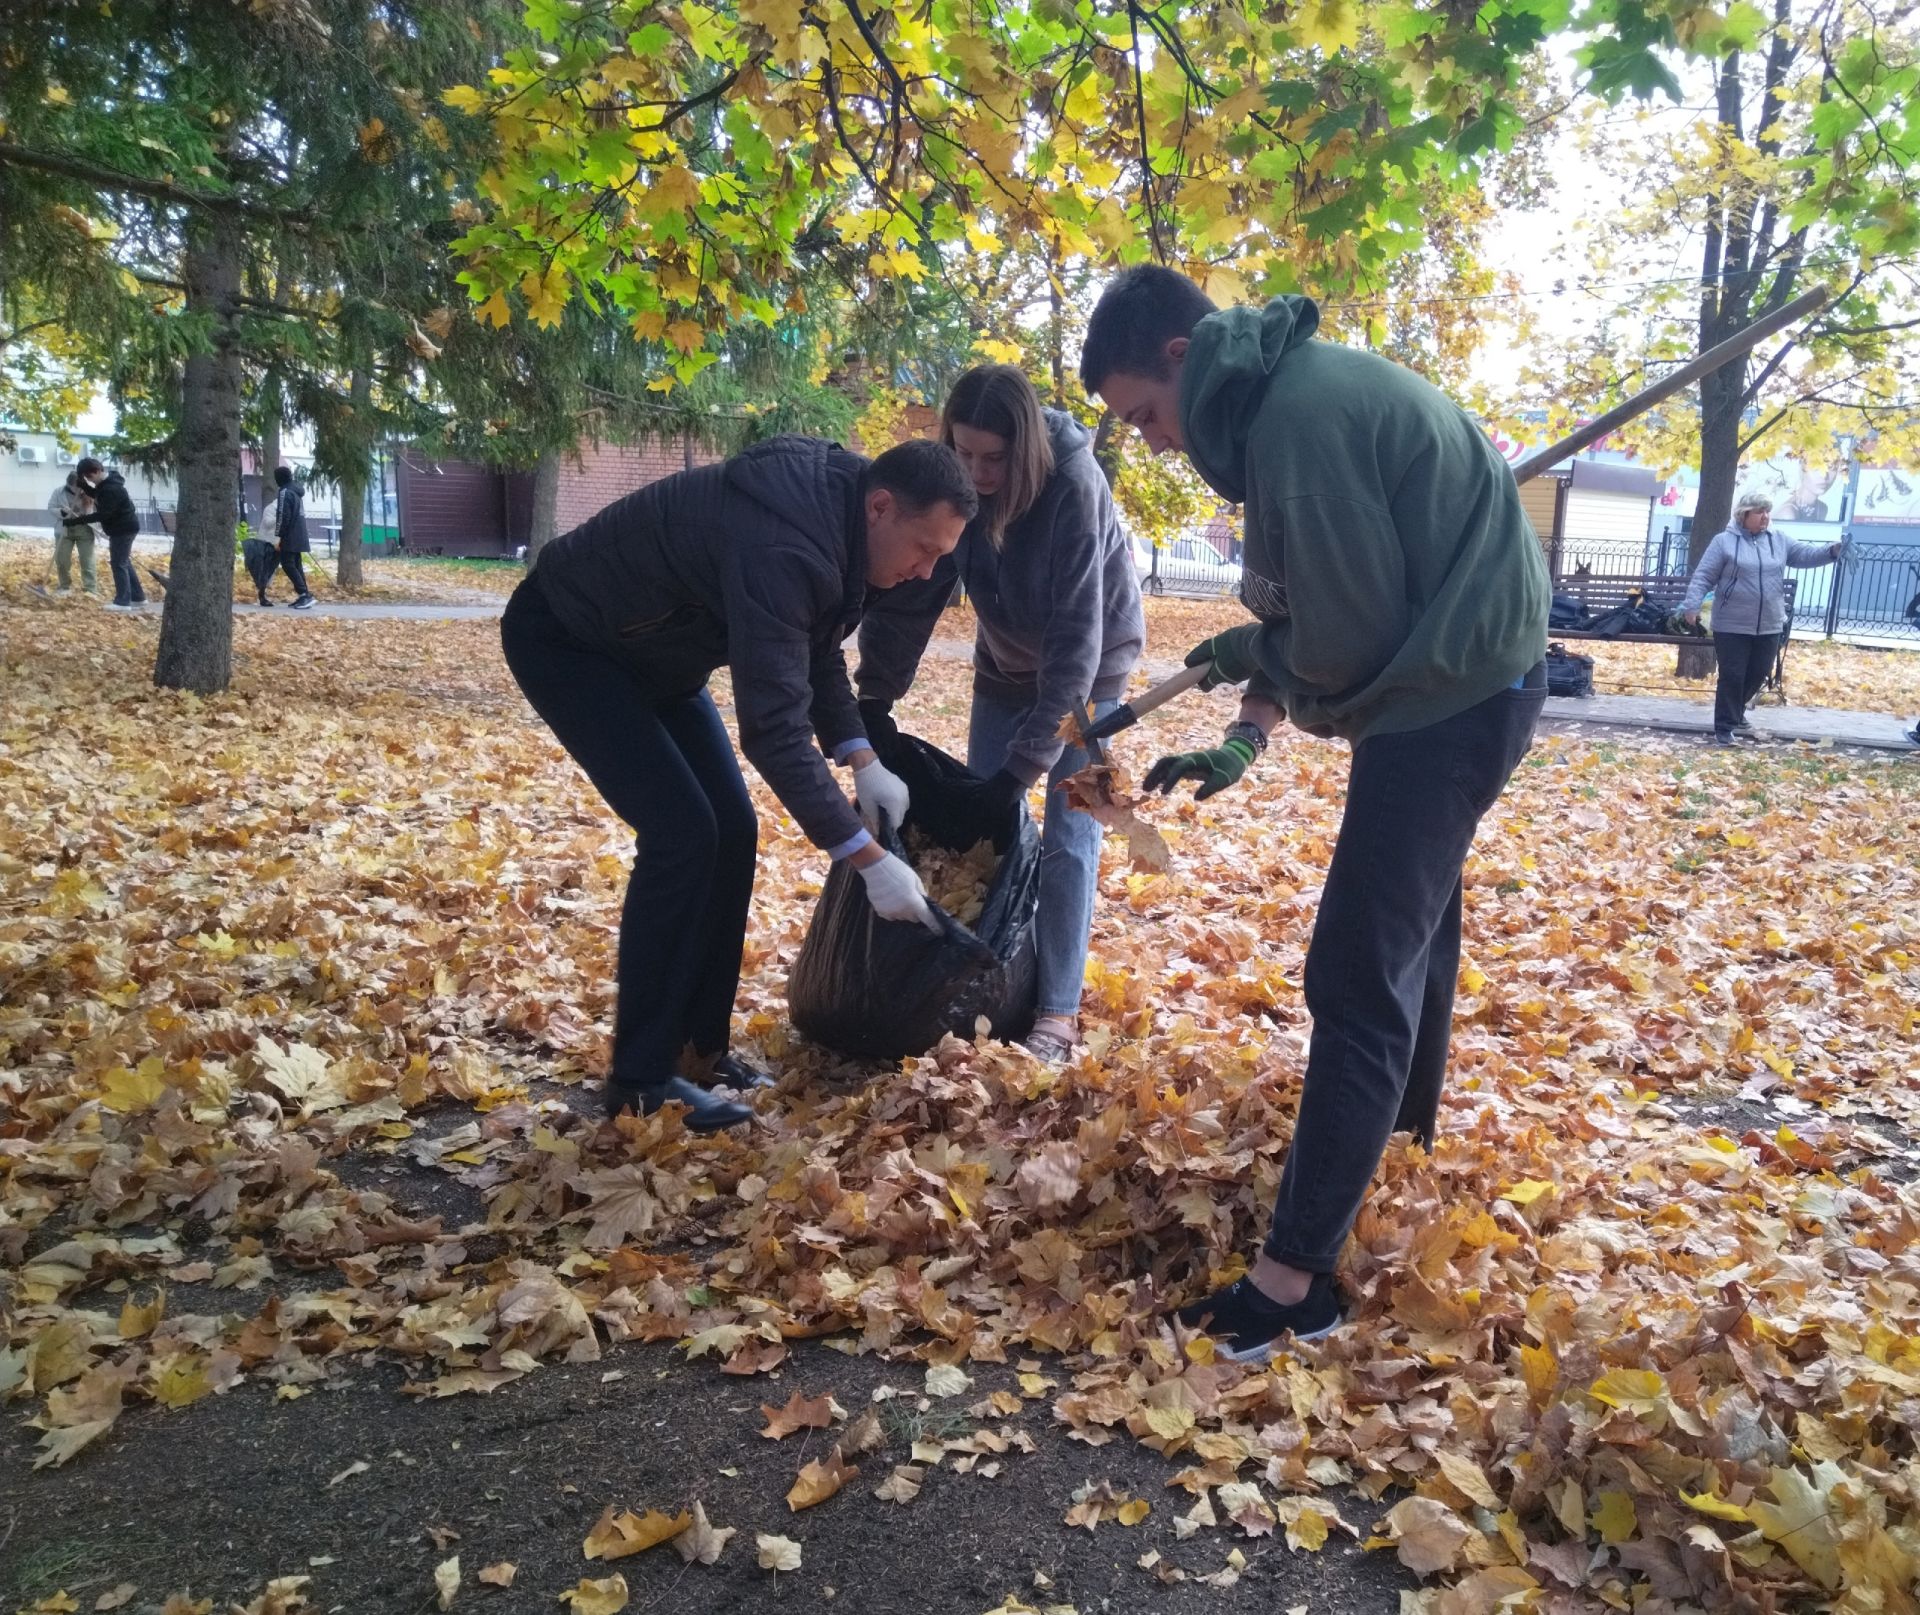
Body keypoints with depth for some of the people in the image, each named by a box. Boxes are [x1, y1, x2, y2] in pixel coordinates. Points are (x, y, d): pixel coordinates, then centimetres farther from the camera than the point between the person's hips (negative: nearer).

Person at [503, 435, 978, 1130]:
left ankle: (699, 1047, 11)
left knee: (732, 830, 1)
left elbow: (817, 654, 7)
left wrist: (862, 760, -7)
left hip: (651, 649, 9)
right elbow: (774, 728, -38)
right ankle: (640, 1079, -7)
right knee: (681, 832, -18)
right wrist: (870, 859, -33)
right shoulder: (781, 547, -36)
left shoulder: (832, 510, -6)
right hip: (562, 639, -9)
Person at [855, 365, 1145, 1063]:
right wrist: (873, 703, -19)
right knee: (983, 822, 3)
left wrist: (1026, 761, -36)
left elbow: (1076, 638, -35)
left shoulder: (1073, 485, -34)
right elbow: (907, 595, -13)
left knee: (1068, 837, -8)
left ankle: (1057, 1015, -1)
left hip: (1091, 662, -4)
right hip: (1006, 660, 5)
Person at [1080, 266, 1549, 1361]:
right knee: (1414, 916, 26)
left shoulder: (1301, 415, -23)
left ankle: (1297, 1280, -4)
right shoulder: (1293, 391, 9)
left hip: (1453, 694, -11)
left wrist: (1254, 649, -3)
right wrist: (1247, 737, 2)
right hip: (1469, 681, 11)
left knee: (1358, 978, -10)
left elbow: (1349, 635, -22)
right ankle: (1405, 1130, 50)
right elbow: (1307, 605, 11)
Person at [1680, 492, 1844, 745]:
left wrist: (1832, 550, -12)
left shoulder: (1779, 540, 10)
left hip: (1768, 625, 5)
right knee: (1732, 676, -3)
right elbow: (1703, 577, -7)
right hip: (1732, 625, -5)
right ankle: (1725, 728, 4)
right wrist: (1691, 605, -19)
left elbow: (1805, 555, 8)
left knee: (1758, 674, 15)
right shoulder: (1724, 542, -5)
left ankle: (1735, 712, 38)